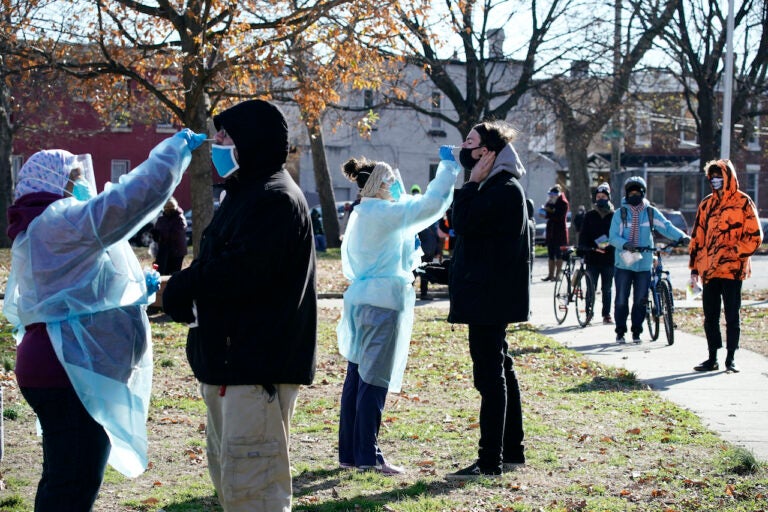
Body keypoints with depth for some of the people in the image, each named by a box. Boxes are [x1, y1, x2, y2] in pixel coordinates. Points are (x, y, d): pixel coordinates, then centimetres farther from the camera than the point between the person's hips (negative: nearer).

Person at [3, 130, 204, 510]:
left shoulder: (45, 230, 22)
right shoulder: (58, 223, -12)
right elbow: (132, 199, -23)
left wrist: (138, 290, 15)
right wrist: (174, 150, -11)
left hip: (63, 373, 11)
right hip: (70, 375, -11)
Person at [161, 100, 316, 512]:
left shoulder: (275, 199, -15)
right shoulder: (245, 193, 19)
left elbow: (239, 271, -25)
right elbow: (218, 265, 21)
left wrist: (179, 288, -10)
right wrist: (185, 292, 0)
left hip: (258, 365, -11)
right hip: (229, 360, 11)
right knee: (227, 476, 19)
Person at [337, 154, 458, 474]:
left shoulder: (361, 215, 16)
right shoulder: (381, 213, -13)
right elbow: (432, 203, -18)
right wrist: (448, 167, -7)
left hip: (361, 300, 10)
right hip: (382, 303, -9)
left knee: (357, 379, 10)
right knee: (374, 381, -5)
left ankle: (349, 453, 15)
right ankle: (368, 456, -2)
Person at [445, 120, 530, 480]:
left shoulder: (503, 190, -15)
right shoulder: (496, 187, 16)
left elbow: (463, 221, -20)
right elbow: (467, 224, 16)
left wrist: (473, 181, -12)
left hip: (490, 294, -11)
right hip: (489, 292, 11)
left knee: (490, 374, -9)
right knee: (500, 370, 15)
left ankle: (490, 461, -7)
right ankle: (511, 450, 23)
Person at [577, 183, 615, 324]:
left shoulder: (614, 216, 4)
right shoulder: (589, 215, 5)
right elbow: (583, 236, 2)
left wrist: (609, 244, -15)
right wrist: (593, 247, -13)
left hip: (609, 257, 0)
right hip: (592, 258, 0)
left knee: (607, 289, 7)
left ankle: (606, 314, 15)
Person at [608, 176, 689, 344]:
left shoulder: (651, 212, 4)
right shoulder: (620, 214, 0)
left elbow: (667, 227, -5)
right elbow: (613, 237, -4)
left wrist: (681, 237, -22)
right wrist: (625, 244, -24)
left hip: (644, 264, 1)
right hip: (624, 263, -1)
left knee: (640, 300, 5)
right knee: (621, 300, 1)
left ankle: (636, 332, 17)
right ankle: (620, 332, 13)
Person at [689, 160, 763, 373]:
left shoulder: (743, 202, -1)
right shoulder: (706, 204, 14)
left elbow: (755, 235, -3)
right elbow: (697, 236, 16)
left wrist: (737, 251, -15)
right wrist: (694, 266, 12)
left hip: (732, 269, -5)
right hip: (709, 269, 5)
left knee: (732, 315, 1)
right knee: (710, 316, 7)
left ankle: (731, 358, 8)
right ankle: (712, 358, 15)